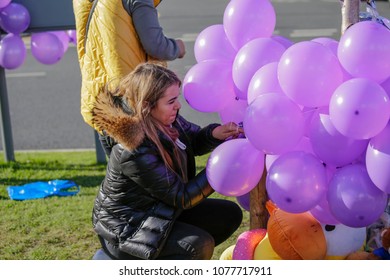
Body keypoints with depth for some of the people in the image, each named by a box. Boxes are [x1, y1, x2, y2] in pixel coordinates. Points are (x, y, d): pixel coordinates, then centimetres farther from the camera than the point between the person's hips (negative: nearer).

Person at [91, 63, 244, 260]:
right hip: (125, 227, -9)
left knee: (230, 214, 9)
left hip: (160, 209, 9)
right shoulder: (134, 152, -33)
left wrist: (216, 133, -15)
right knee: (201, 245, -27)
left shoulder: (163, 121, -10)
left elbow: (194, 140, 8)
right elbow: (183, 197, -26)